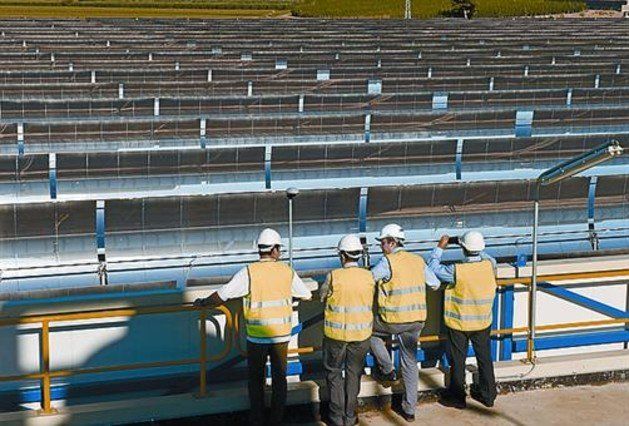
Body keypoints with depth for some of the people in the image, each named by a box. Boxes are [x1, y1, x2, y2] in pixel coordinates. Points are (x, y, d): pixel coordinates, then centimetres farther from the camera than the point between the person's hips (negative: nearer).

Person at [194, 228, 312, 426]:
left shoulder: (249, 272, -14)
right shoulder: (287, 271, -4)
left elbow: (223, 294, -16)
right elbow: (306, 295, 10)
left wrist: (203, 303, 1)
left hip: (257, 337, -2)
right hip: (282, 335, 2)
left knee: (256, 378, 14)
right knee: (279, 376, 16)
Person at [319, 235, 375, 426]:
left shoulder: (334, 276, -16)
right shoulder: (369, 277, -7)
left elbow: (323, 297, 0)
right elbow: (371, 302, 5)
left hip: (336, 332, -2)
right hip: (361, 332, 2)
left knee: (333, 372, 14)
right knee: (354, 374, 16)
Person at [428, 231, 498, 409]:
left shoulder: (457, 271, -26)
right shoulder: (490, 265, -14)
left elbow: (433, 268, -11)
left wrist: (440, 247, -3)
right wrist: (476, 248, 11)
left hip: (459, 324, -3)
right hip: (483, 323, 4)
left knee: (458, 361, 12)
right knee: (484, 358, 19)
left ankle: (457, 398, 24)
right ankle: (487, 395, 31)